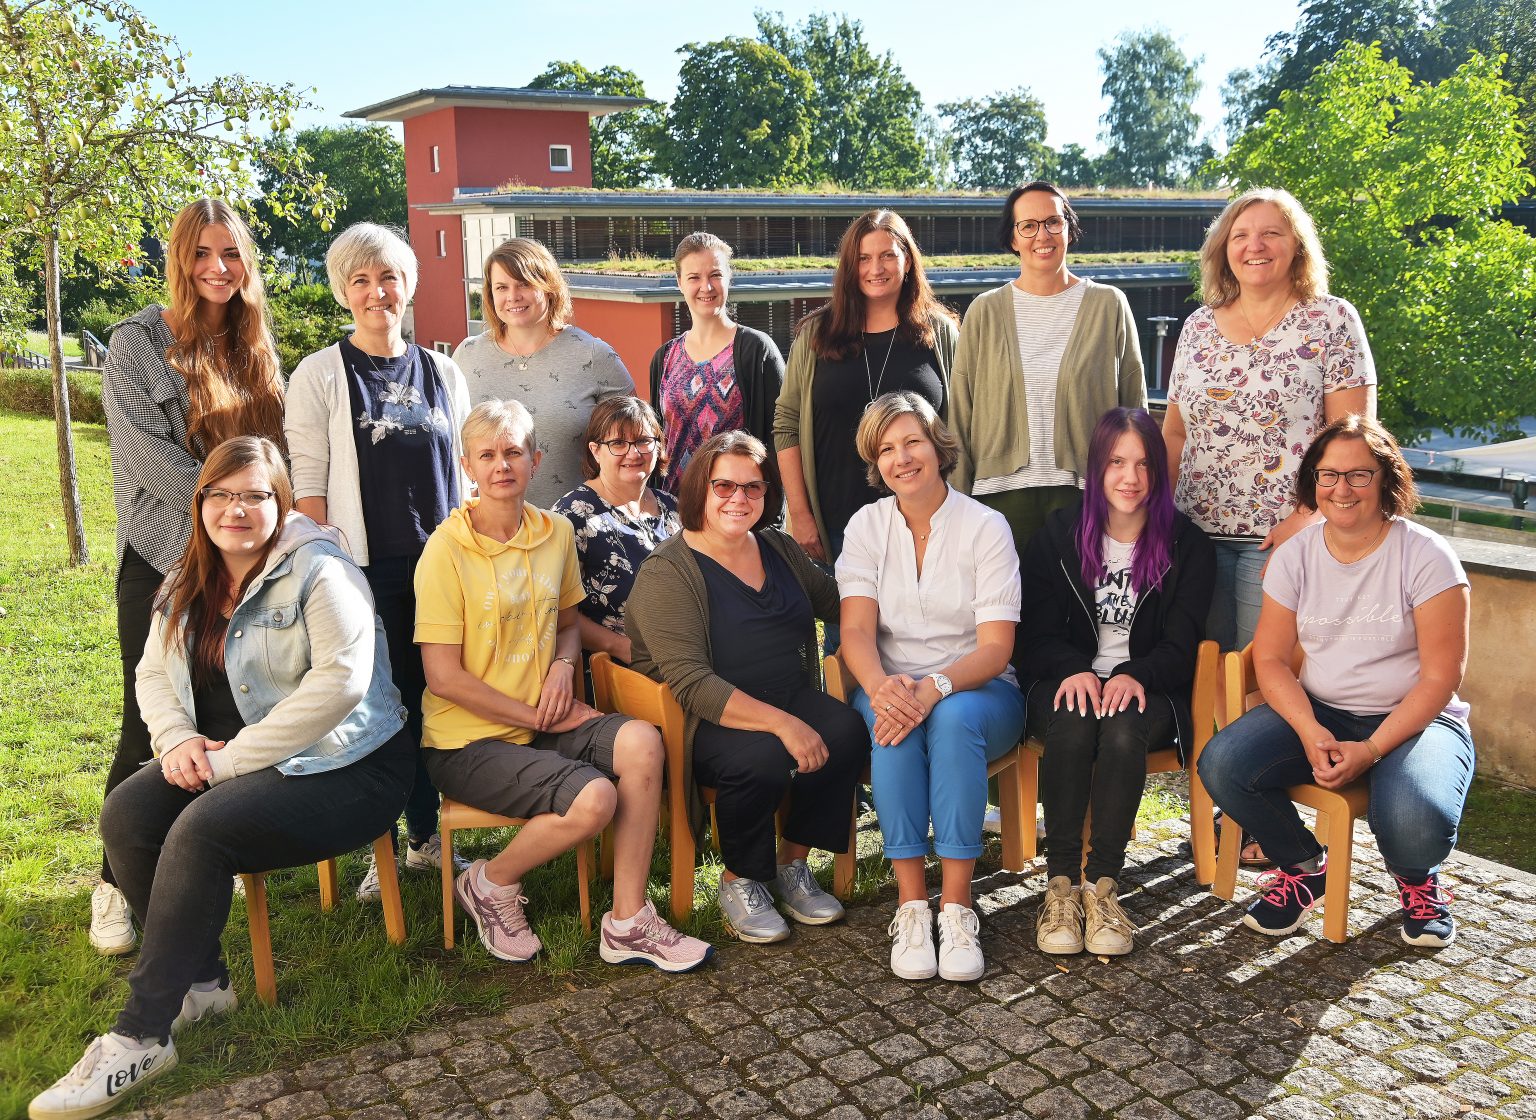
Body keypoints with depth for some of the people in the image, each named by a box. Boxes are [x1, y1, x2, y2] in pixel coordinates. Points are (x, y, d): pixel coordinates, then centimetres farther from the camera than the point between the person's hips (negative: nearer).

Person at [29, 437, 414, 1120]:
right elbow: (153, 673, 16)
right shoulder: (188, 586, 12)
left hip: (339, 766, -7)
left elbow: (341, 679, -24)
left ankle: (139, 1037, -18)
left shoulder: (317, 570, -13)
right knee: (125, 815, -16)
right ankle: (201, 984, -1)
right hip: (225, 759, 8)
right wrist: (177, 739, -8)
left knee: (202, 829, -29)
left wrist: (231, 759, -22)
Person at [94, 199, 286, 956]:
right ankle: (117, 884, 13)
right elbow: (151, 459, -13)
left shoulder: (252, 348, 11)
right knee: (151, 731, -1)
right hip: (165, 561, -4)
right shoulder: (137, 345, -5)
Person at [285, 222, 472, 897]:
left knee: (435, 701, 8)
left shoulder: (443, 373, 11)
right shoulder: (320, 375, 0)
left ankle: (426, 835, 24)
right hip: (364, 567, -3)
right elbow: (307, 483, -4)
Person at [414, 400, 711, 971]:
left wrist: (564, 663, -2)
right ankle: (490, 883, 3)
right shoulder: (447, 550, -11)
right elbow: (444, 677, -12)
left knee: (640, 741, -24)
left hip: (544, 725, 5)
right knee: (593, 798, -27)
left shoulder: (556, 533, 6)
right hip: (468, 739, -5)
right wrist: (540, 717, -12)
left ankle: (628, 924, -12)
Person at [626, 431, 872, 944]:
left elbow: (835, 599, 25)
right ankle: (739, 881, -5)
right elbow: (690, 683, -23)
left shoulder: (779, 548, 10)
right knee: (763, 758, -35)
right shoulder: (667, 573, -13)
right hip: (704, 723, -6)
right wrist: (781, 723, -32)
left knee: (847, 729, -23)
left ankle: (793, 862, -1)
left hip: (789, 699, 6)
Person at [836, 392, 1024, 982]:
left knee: (954, 718, -35)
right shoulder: (867, 525, 4)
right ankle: (910, 904, -27)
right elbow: (855, 630, -7)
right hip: (891, 686, 2)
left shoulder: (985, 526, -4)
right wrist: (882, 684, -30)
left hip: (977, 690, -1)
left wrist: (933, 688, -30)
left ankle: (956, 906, -29)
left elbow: (995, 646, -11)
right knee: (891, 721, -33)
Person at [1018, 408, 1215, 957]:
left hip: (1147, 689, 0)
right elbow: (1038, 633, 2)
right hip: (1069, 680, 1)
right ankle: (1060, 884, -29)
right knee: (1072, 726, -35)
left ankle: (1102, 885, -30)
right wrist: (1074, 669, -20)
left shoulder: (1187, 544, 4)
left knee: (1124, 730, -35)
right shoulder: (1059, 534, 7)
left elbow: (1180, 644, -2)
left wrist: (1135, 675, -23)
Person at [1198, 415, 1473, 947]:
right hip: (1318, 711, 4)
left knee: (1416, 825, -34)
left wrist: (1372, 750, -21)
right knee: (1221, 764, -23)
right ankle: (1305, 866, 6)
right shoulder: (1295, 554, 1)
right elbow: (1270, 658, 1)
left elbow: (1440, 678, -11)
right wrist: (1310, 731, -17)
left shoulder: (1426, 557, -10)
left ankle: (1417, 879, 8)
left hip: (1414, 720, -3)